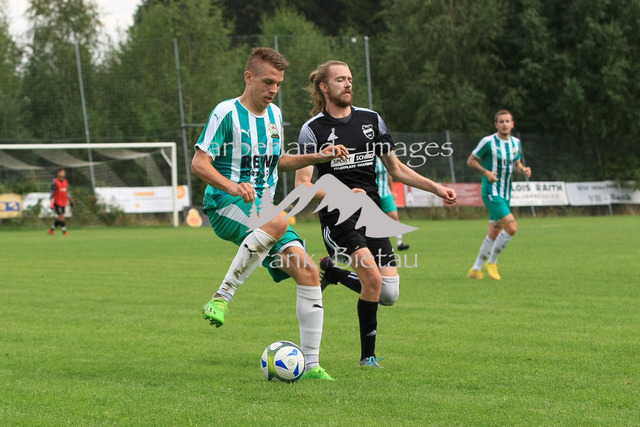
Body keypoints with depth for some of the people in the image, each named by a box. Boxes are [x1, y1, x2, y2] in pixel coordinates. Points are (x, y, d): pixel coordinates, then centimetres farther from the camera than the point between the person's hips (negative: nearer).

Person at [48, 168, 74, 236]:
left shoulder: (65, 181, 10)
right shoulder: (55, 182, -10)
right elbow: (52, 193, -10)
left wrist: (70, 200, 12)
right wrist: (51, 203, -15)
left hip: (63, 203, 7)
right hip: (57, 202, -7)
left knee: (59, 218, 9)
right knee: (61, 216, -11)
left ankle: (51, 229, 23)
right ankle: (64, 231, -5)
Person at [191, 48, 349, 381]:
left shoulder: (274, 115, 14)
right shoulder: (227, 113, -9)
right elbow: (199, 163, -14)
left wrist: (318, 157, 16)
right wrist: (232, 186, -31)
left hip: (262, 210, 7)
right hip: (225, 207, -7)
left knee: (307, 270, -11)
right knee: (278, 221, -39)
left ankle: (310, 364, -6)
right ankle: (222, 297, -28)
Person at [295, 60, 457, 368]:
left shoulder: (371, 120, 10)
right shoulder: (313, 130, -3)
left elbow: (396, 168, 18)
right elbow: (302, 184, -9)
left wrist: (435, 188, 8)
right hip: (337, 216, -5)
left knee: (389, 294, -7)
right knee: (373, 276, -24)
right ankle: (367, 355, -7)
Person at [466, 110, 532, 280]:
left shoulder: (515, 143, 8)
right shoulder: (488, 142, -11)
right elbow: (471, 161, -4)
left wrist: (524, 170, -4)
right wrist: (486, 172, -20)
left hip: (505, 195, 7)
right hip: (491, 193, -7)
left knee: (494, 233, 8)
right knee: (511, 227, -19)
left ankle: (476, 269, 19)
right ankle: (492, 262, -2)